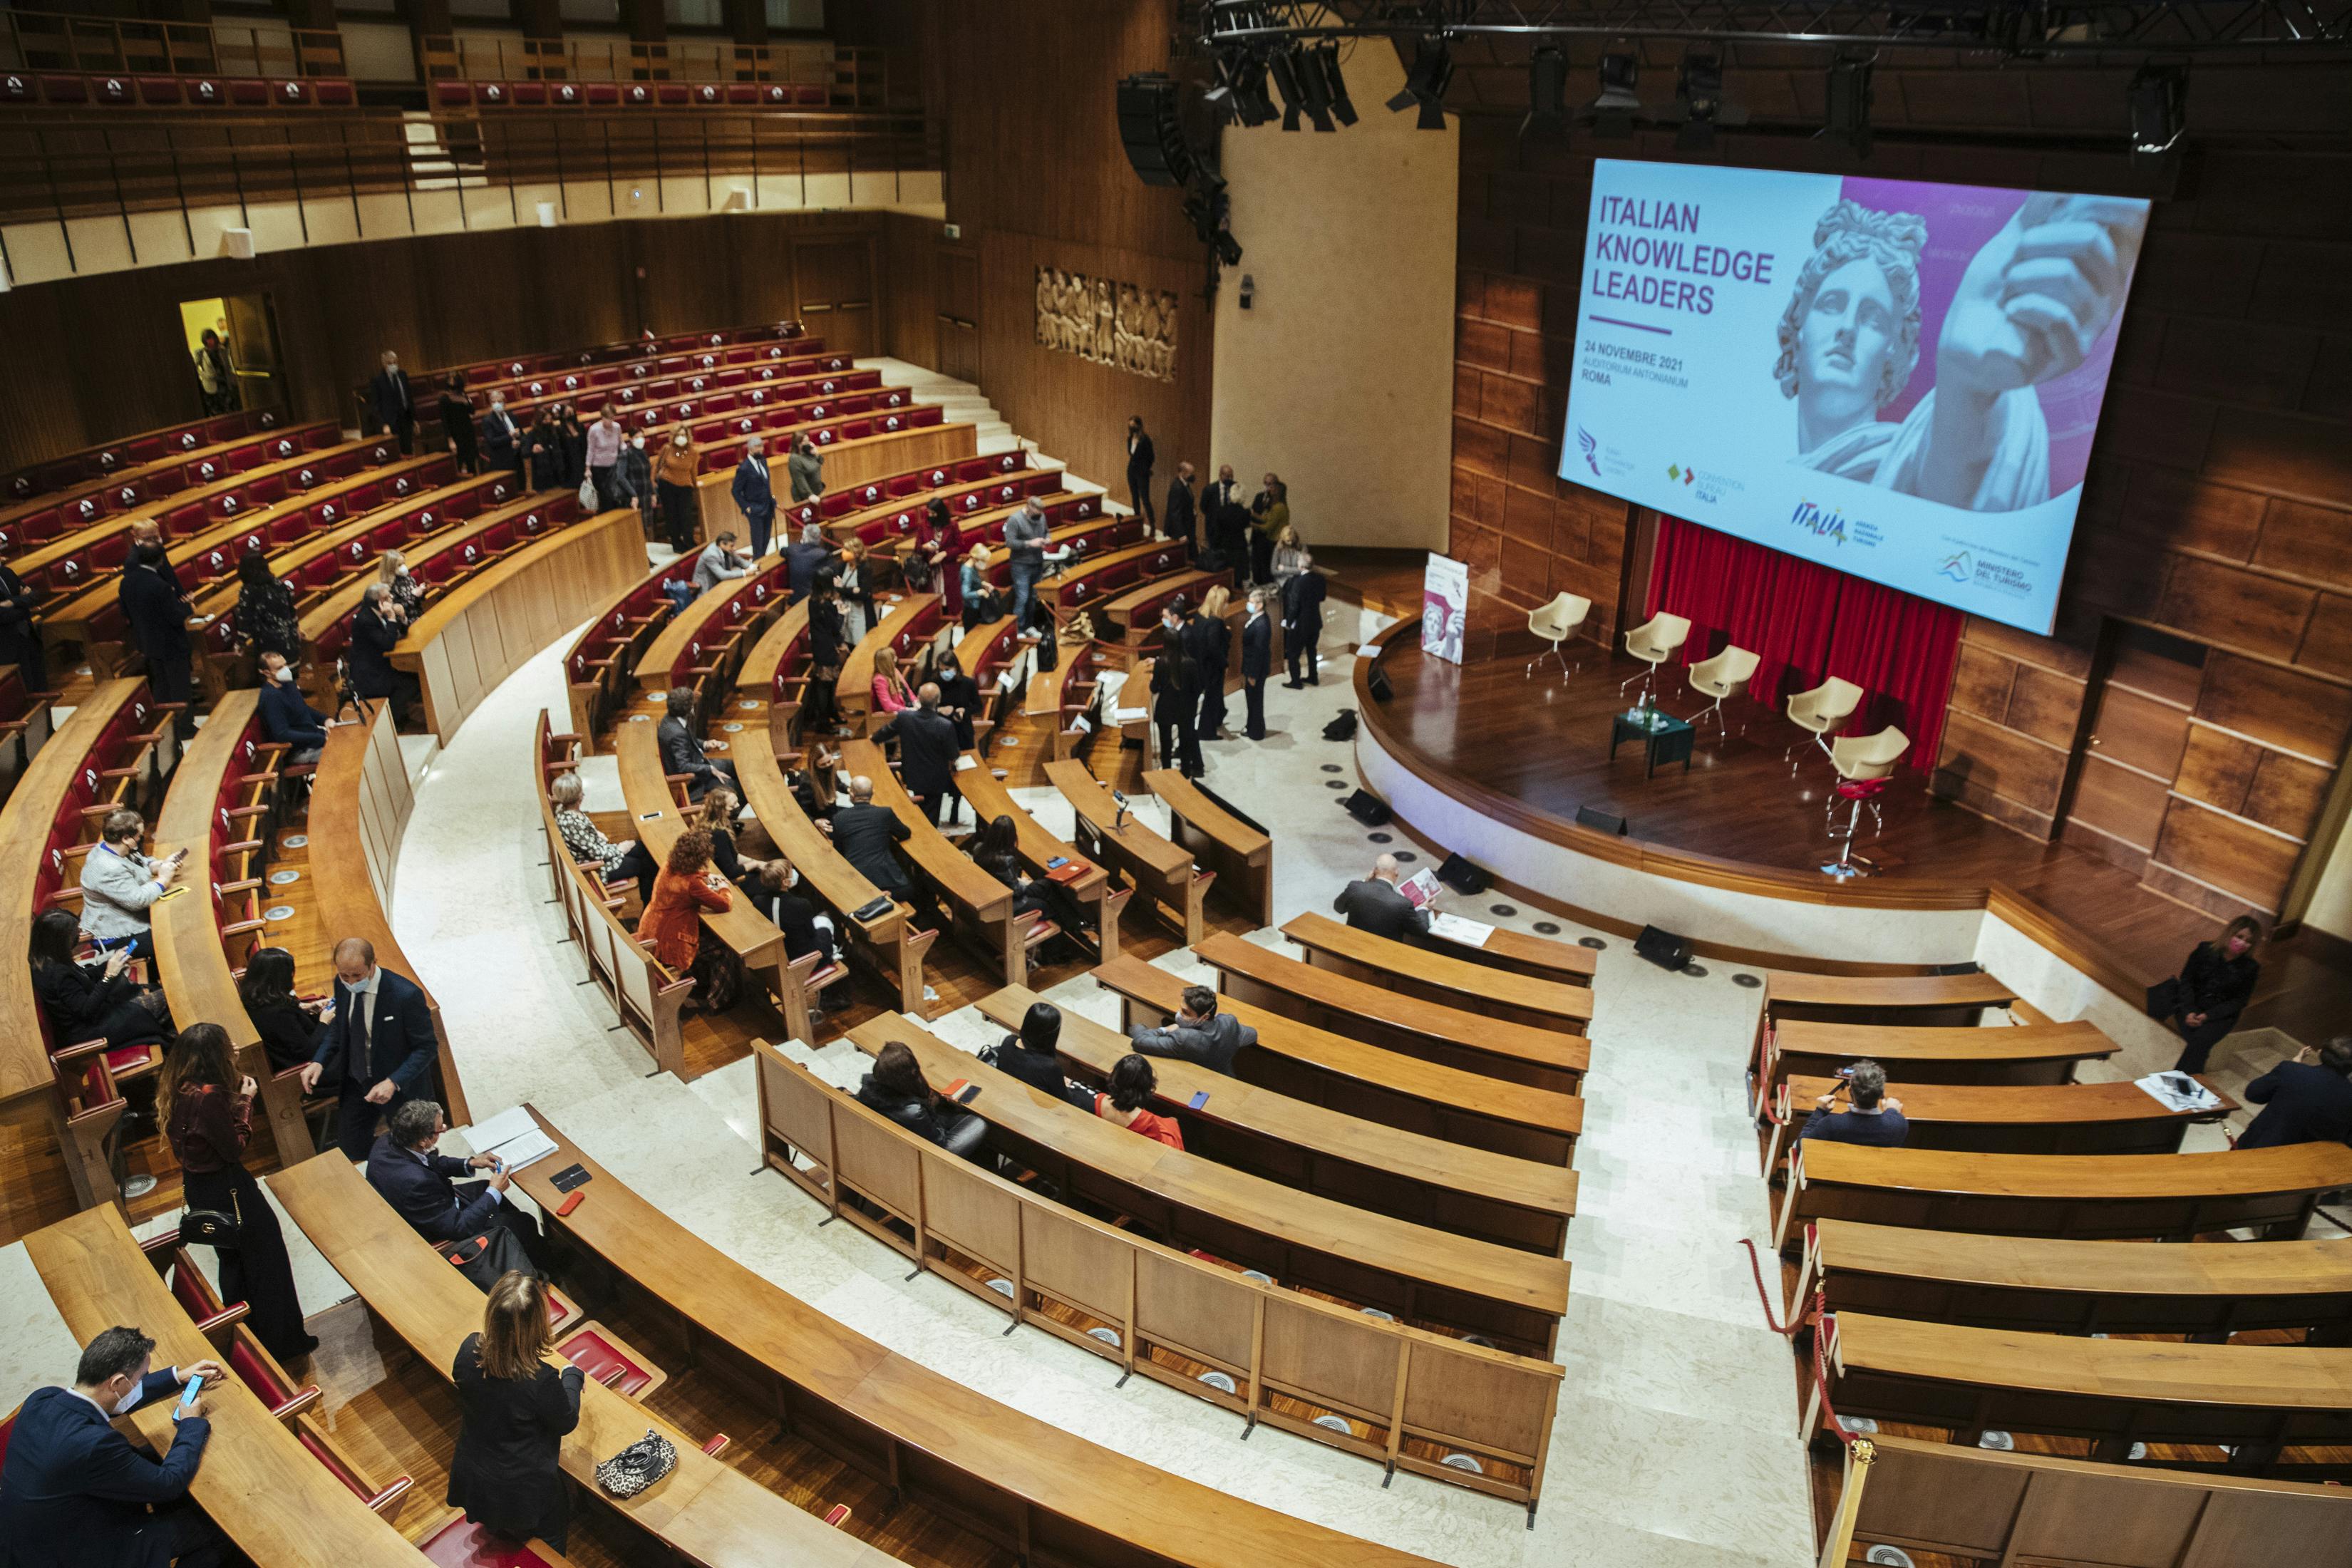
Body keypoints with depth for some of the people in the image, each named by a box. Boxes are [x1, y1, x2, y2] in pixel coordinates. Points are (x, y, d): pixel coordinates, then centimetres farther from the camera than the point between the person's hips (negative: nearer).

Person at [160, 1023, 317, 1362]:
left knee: (232, 1260, 25)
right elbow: (235, 1148, -21)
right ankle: (282, 1342, 19)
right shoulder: (209, 1096, -30)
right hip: (227, 1190, -9)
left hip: (197, 1186, 9)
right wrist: (245, 1101, -15)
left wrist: (235, 1095, 0)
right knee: (266, 1257, 7)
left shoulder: (175, 1090, -3)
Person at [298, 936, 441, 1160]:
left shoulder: (406, 995, -30)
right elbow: (339, 1026, 8)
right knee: (349, 1151, 13)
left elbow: (427, 1047, -21)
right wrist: (319, 1061, -9)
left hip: (400, 1085, -5)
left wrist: (394, 1082, -34)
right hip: (356, 1081, 5)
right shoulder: (343, 984, -11)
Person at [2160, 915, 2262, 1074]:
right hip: (2192, 1006, 1)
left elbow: (2239, 1001, -3)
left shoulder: (2250, 968, -3)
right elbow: (2186, 980, -2)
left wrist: (2208, 1015, -17)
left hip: (2221, 1015, -1)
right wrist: (2189, 1011, -16)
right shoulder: (2205, 950, -3)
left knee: (2201, 1039, -28)